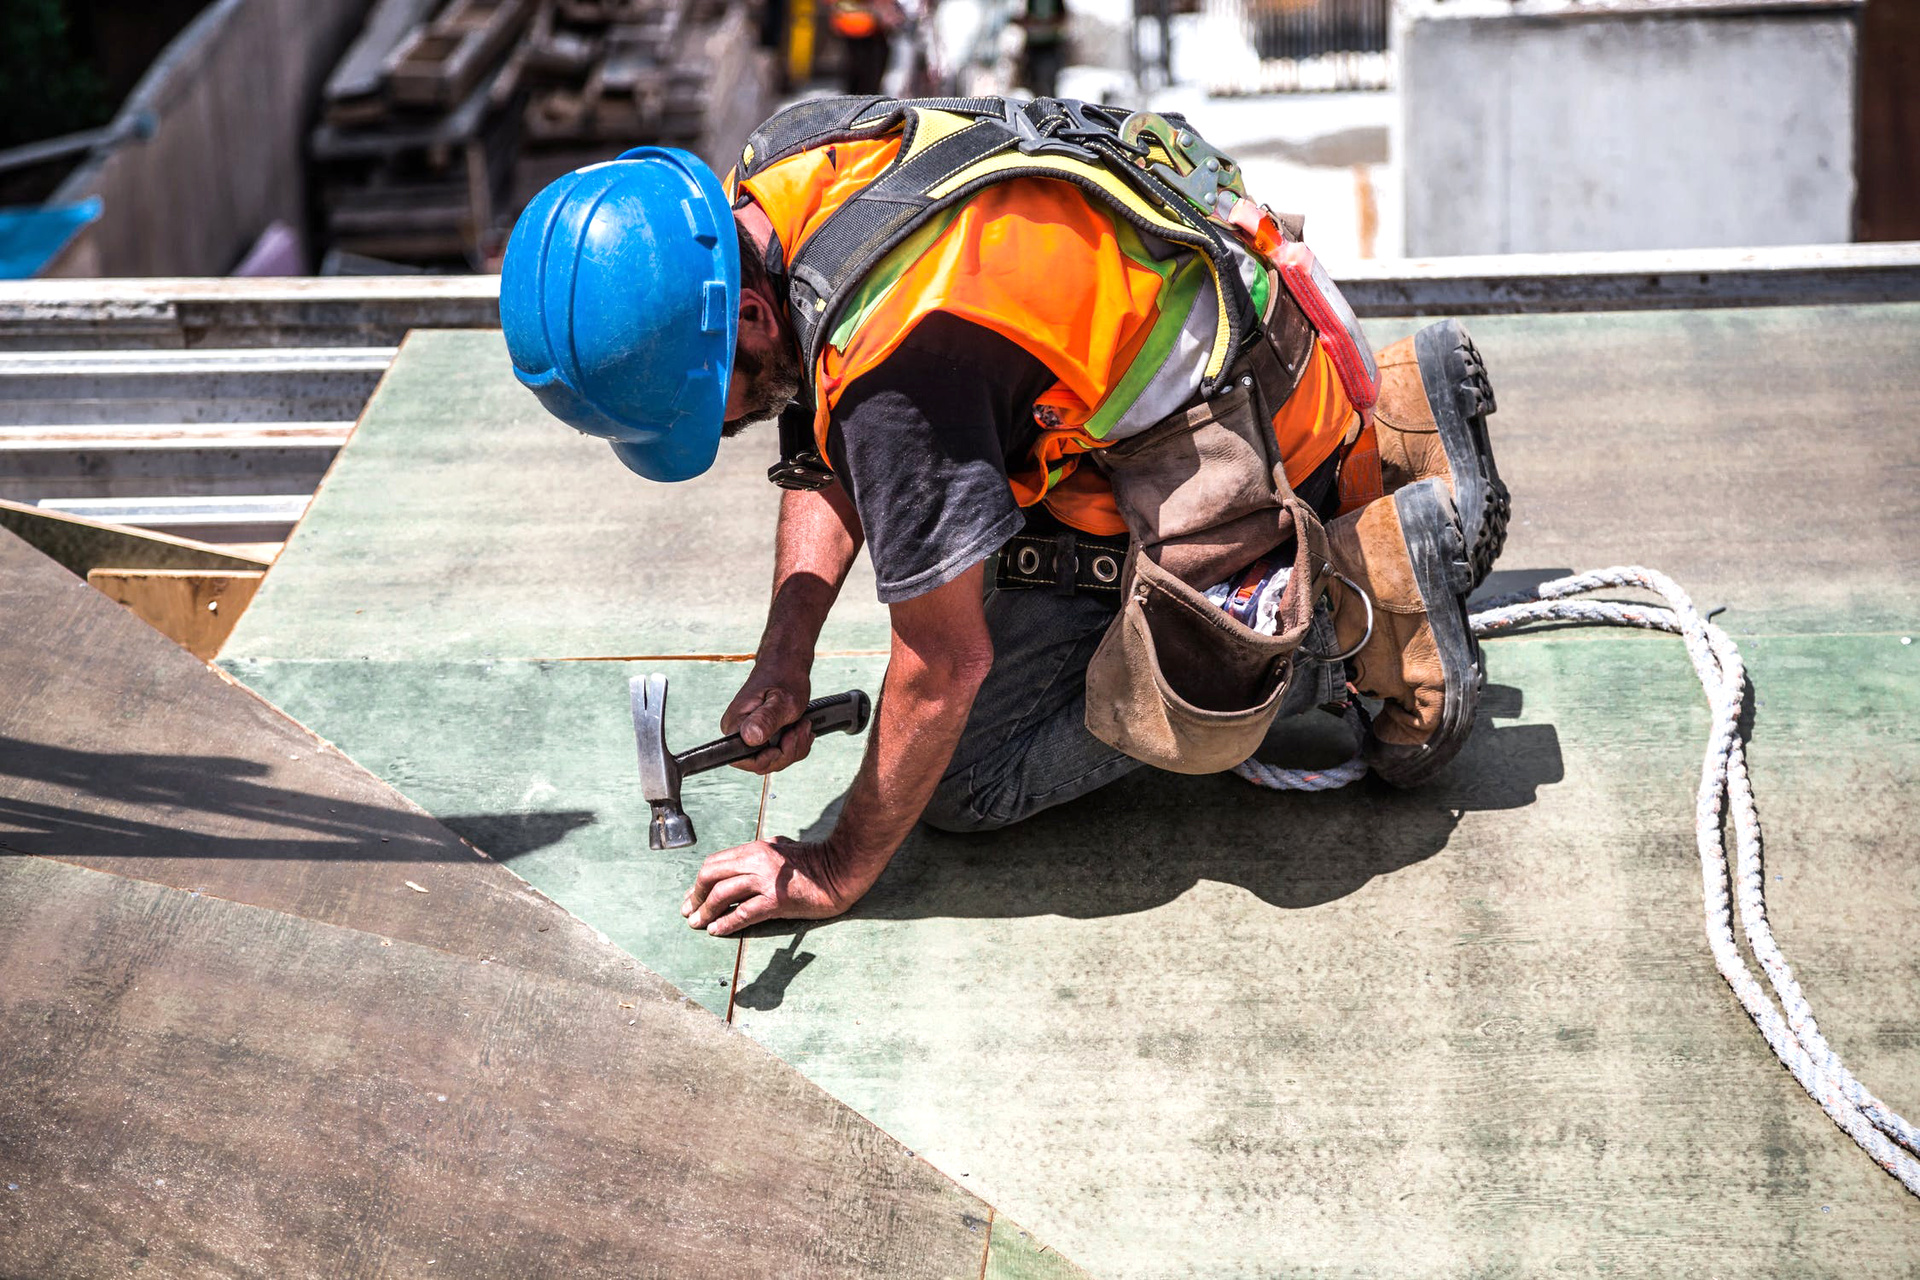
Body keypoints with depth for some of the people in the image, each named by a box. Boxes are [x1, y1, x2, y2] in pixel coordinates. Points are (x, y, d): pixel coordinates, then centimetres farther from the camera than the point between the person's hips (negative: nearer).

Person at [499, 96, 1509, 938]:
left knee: (970, 779, -6)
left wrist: (838, 874, -14)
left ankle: (1377, 584, -4)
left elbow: (946, 660, -26)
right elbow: (825, 462, 6)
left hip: (1230, 432, -9)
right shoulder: (765, 184, -8)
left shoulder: (899, 357, -35)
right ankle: (1384, 433, 20)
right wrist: (784, 662, -6)